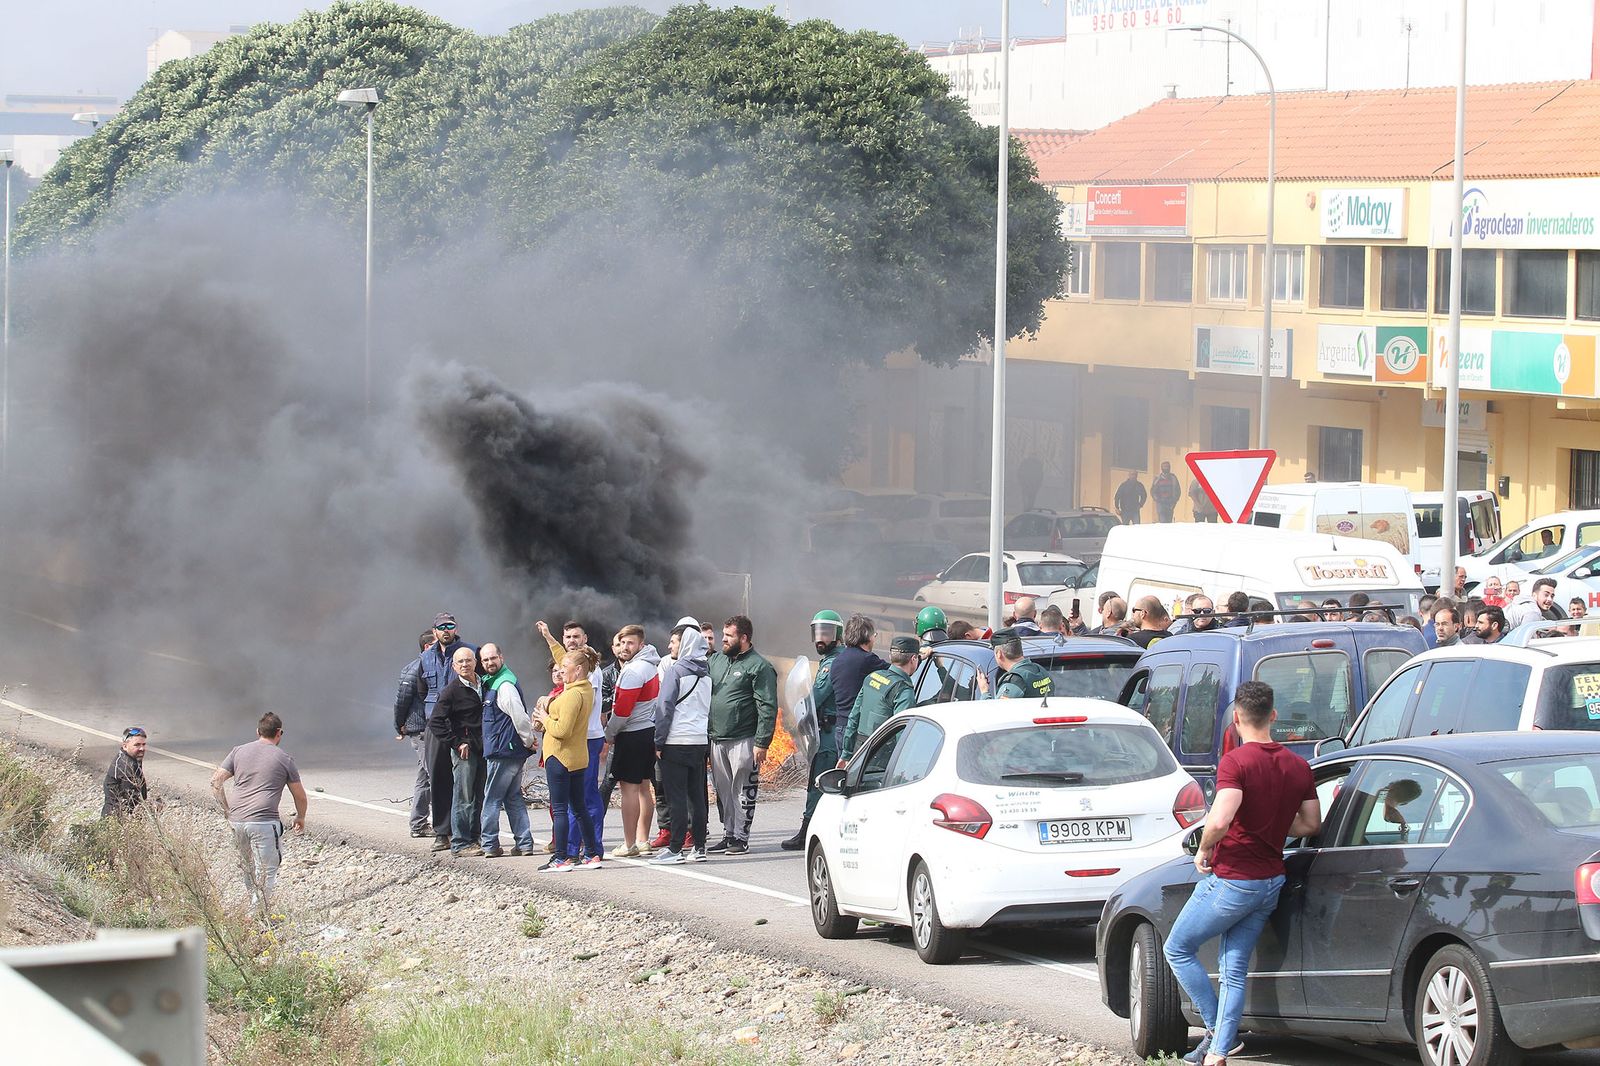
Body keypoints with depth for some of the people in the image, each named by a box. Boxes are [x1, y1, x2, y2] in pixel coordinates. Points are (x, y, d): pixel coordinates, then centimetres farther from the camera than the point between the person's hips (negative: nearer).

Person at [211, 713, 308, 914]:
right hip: (264, 822, -5)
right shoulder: (284, 758, 4)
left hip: (236, 820, 5)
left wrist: (227, 811, 13)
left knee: (248, 868, 20)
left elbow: (216, 781, 6)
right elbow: (300, 795, 11)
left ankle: (255, 910, 31)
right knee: (266, 873, -1)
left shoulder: (239, 751, 11)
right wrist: (300, 818, 30)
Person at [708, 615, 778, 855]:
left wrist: (762, 743, -16)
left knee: (743, 791, -3)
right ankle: (728, 834, 17)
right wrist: (705, 732, 11)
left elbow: (768, 708, -11)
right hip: (717, 739, 7)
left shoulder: (759, 667, -6)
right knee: (723, 790, 10)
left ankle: (741, 837, 1)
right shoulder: (717, 660, 15)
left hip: (743, 741, -7)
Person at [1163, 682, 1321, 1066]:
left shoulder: (1235, 762, -19)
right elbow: (1311, 824, 11)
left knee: (1178, 949, 11)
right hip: (1270, 882, 7)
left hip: (1231, 880, -7)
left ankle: (1217, 1031, 8)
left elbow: (1220, 820, -31)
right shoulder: (1298, 766, 3)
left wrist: (1204, 850, -13)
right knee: (1234, 969, 10)